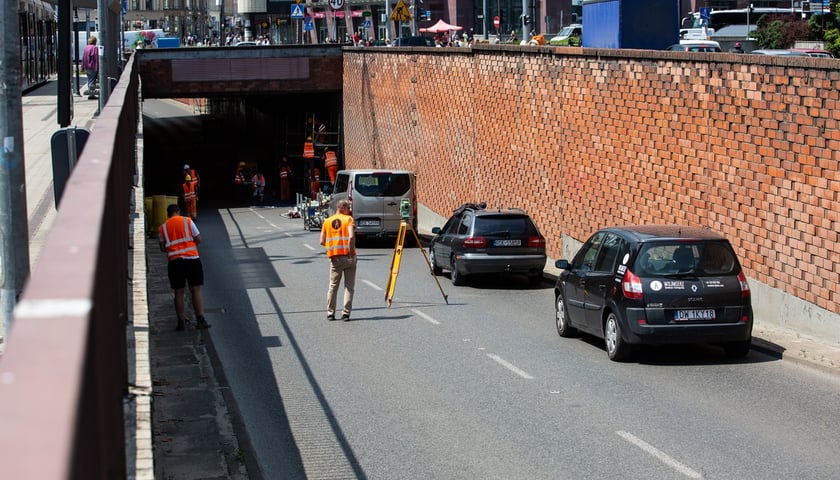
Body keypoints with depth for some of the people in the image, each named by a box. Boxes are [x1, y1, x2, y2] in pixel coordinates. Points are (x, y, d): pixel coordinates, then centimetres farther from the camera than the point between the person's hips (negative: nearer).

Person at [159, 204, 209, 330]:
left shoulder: (163, 227, 7)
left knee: (179, 292, 8)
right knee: (196, 290, 1)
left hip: (174, 261, 2)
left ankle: (181, 321, 8)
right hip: (192, 259, -2)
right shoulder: (187, 221, 1)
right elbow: (198, 239, -1)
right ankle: (200, 319, -6)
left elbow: (162, 248, 7)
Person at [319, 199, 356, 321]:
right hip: (348, 256, -3)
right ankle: (346, 313, -1)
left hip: (334, 257, 3)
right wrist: (351, 251, -11)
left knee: (333, 286, 13)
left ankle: (330, 313, 14)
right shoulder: (349, 219, -3)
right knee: (349, 286, 3)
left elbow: (322, 241, 6)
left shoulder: (327, 221, 10)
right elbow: (351, 236, -19)